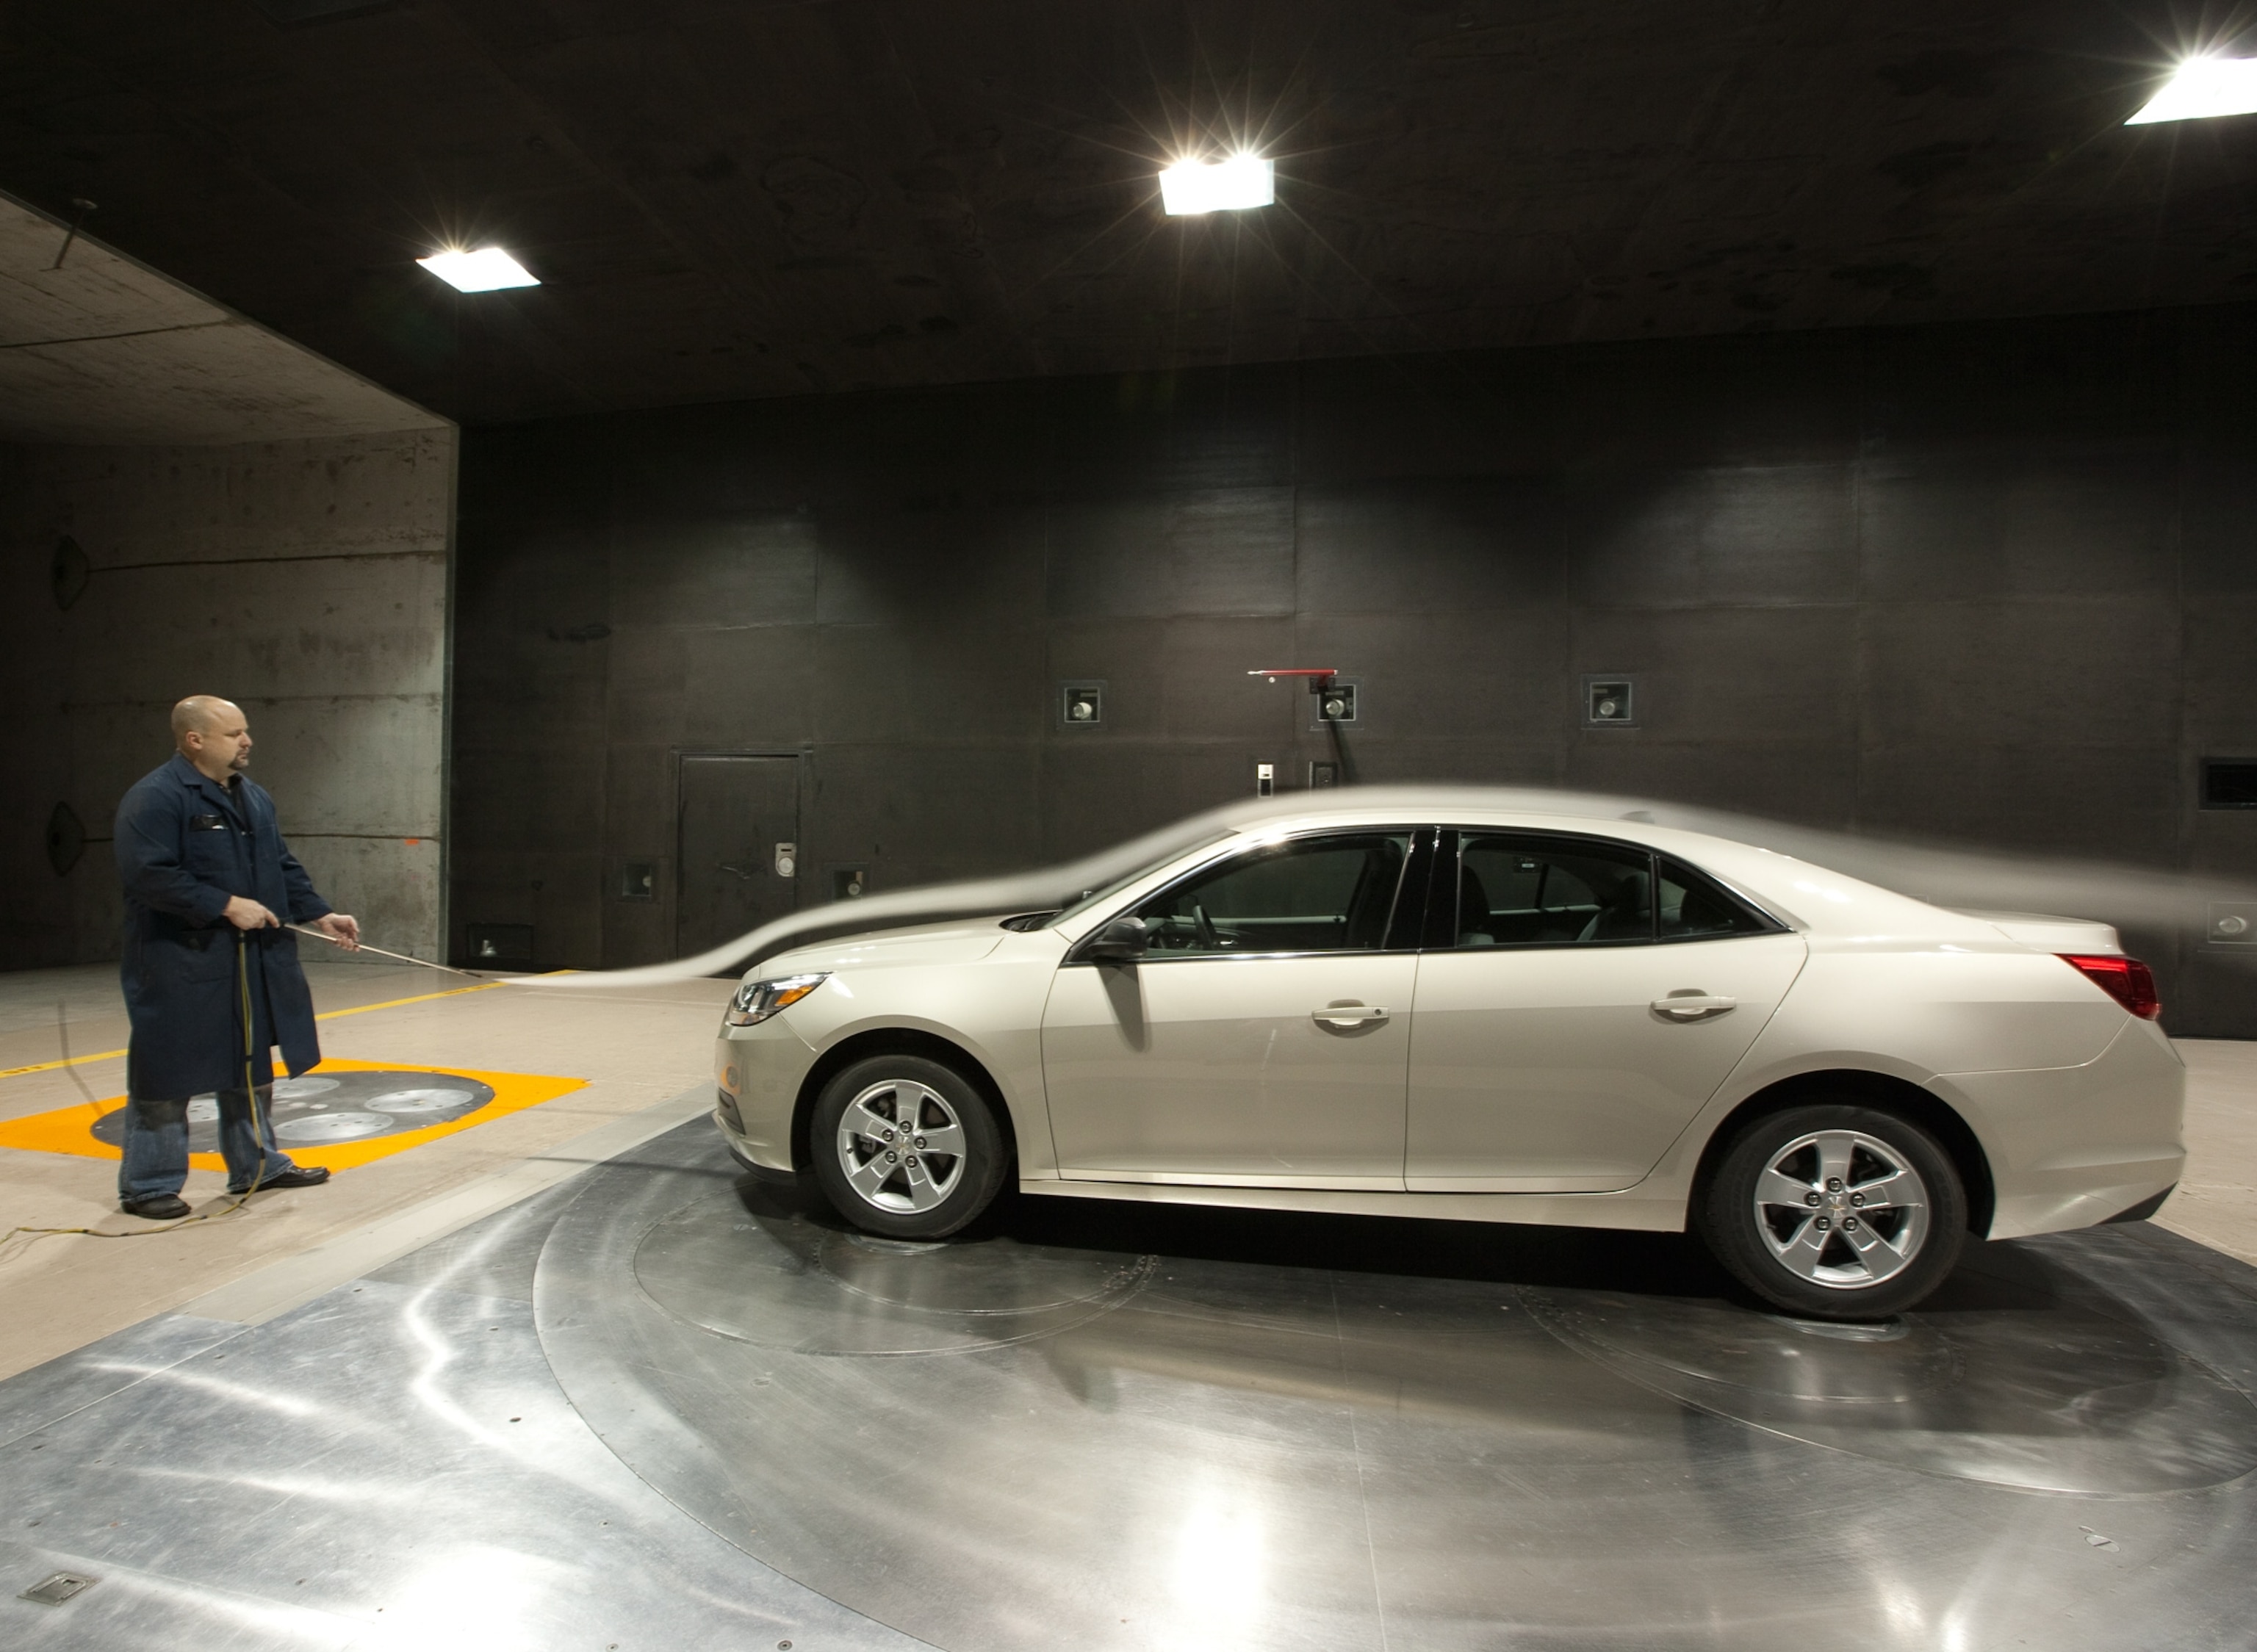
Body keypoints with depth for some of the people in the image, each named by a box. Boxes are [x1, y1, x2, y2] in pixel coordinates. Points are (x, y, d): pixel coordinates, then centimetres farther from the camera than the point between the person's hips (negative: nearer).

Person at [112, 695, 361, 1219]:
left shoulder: (254, 796, 12)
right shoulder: (154, 798, -14)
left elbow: (283, 866, 16)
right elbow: (150, 875, -22)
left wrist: (319, 914, 7)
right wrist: (227, 905, -22)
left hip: (255, 960, 8)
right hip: (180, 965, -8)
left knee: (251, 1064, 17)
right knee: (167, 1072, 2)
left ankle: (257, 1166, 30)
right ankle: (148, 1185, 17)